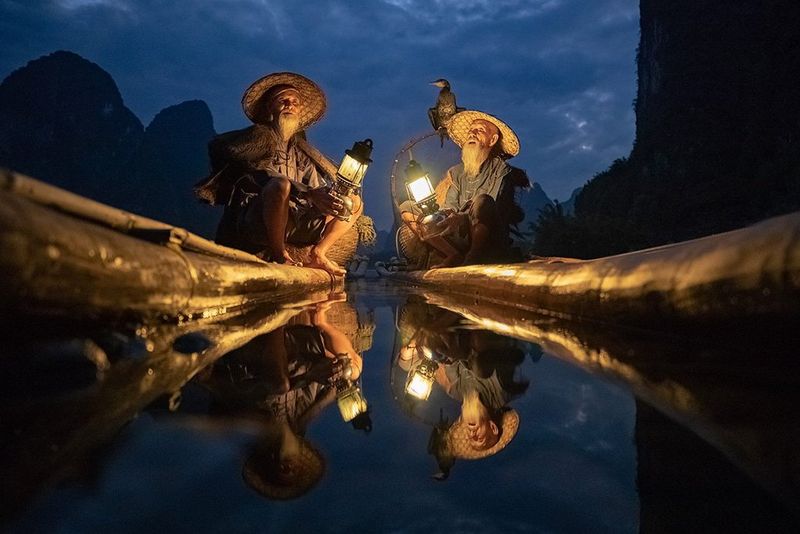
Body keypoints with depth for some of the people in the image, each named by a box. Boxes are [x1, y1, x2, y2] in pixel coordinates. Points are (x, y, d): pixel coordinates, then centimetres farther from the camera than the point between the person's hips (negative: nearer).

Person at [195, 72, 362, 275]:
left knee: (355, 202, 7)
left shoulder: (300, 148, 22)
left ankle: (318, 254, -9)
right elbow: (261, 175, -15)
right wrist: (308, 193, -28)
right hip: (254, 222, -6)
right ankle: (280, 256, -23)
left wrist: (329, 198, -11)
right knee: (280, 184, -39)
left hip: (292, 224, 7)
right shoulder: (260, 135, 3)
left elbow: (317, 187, 14)